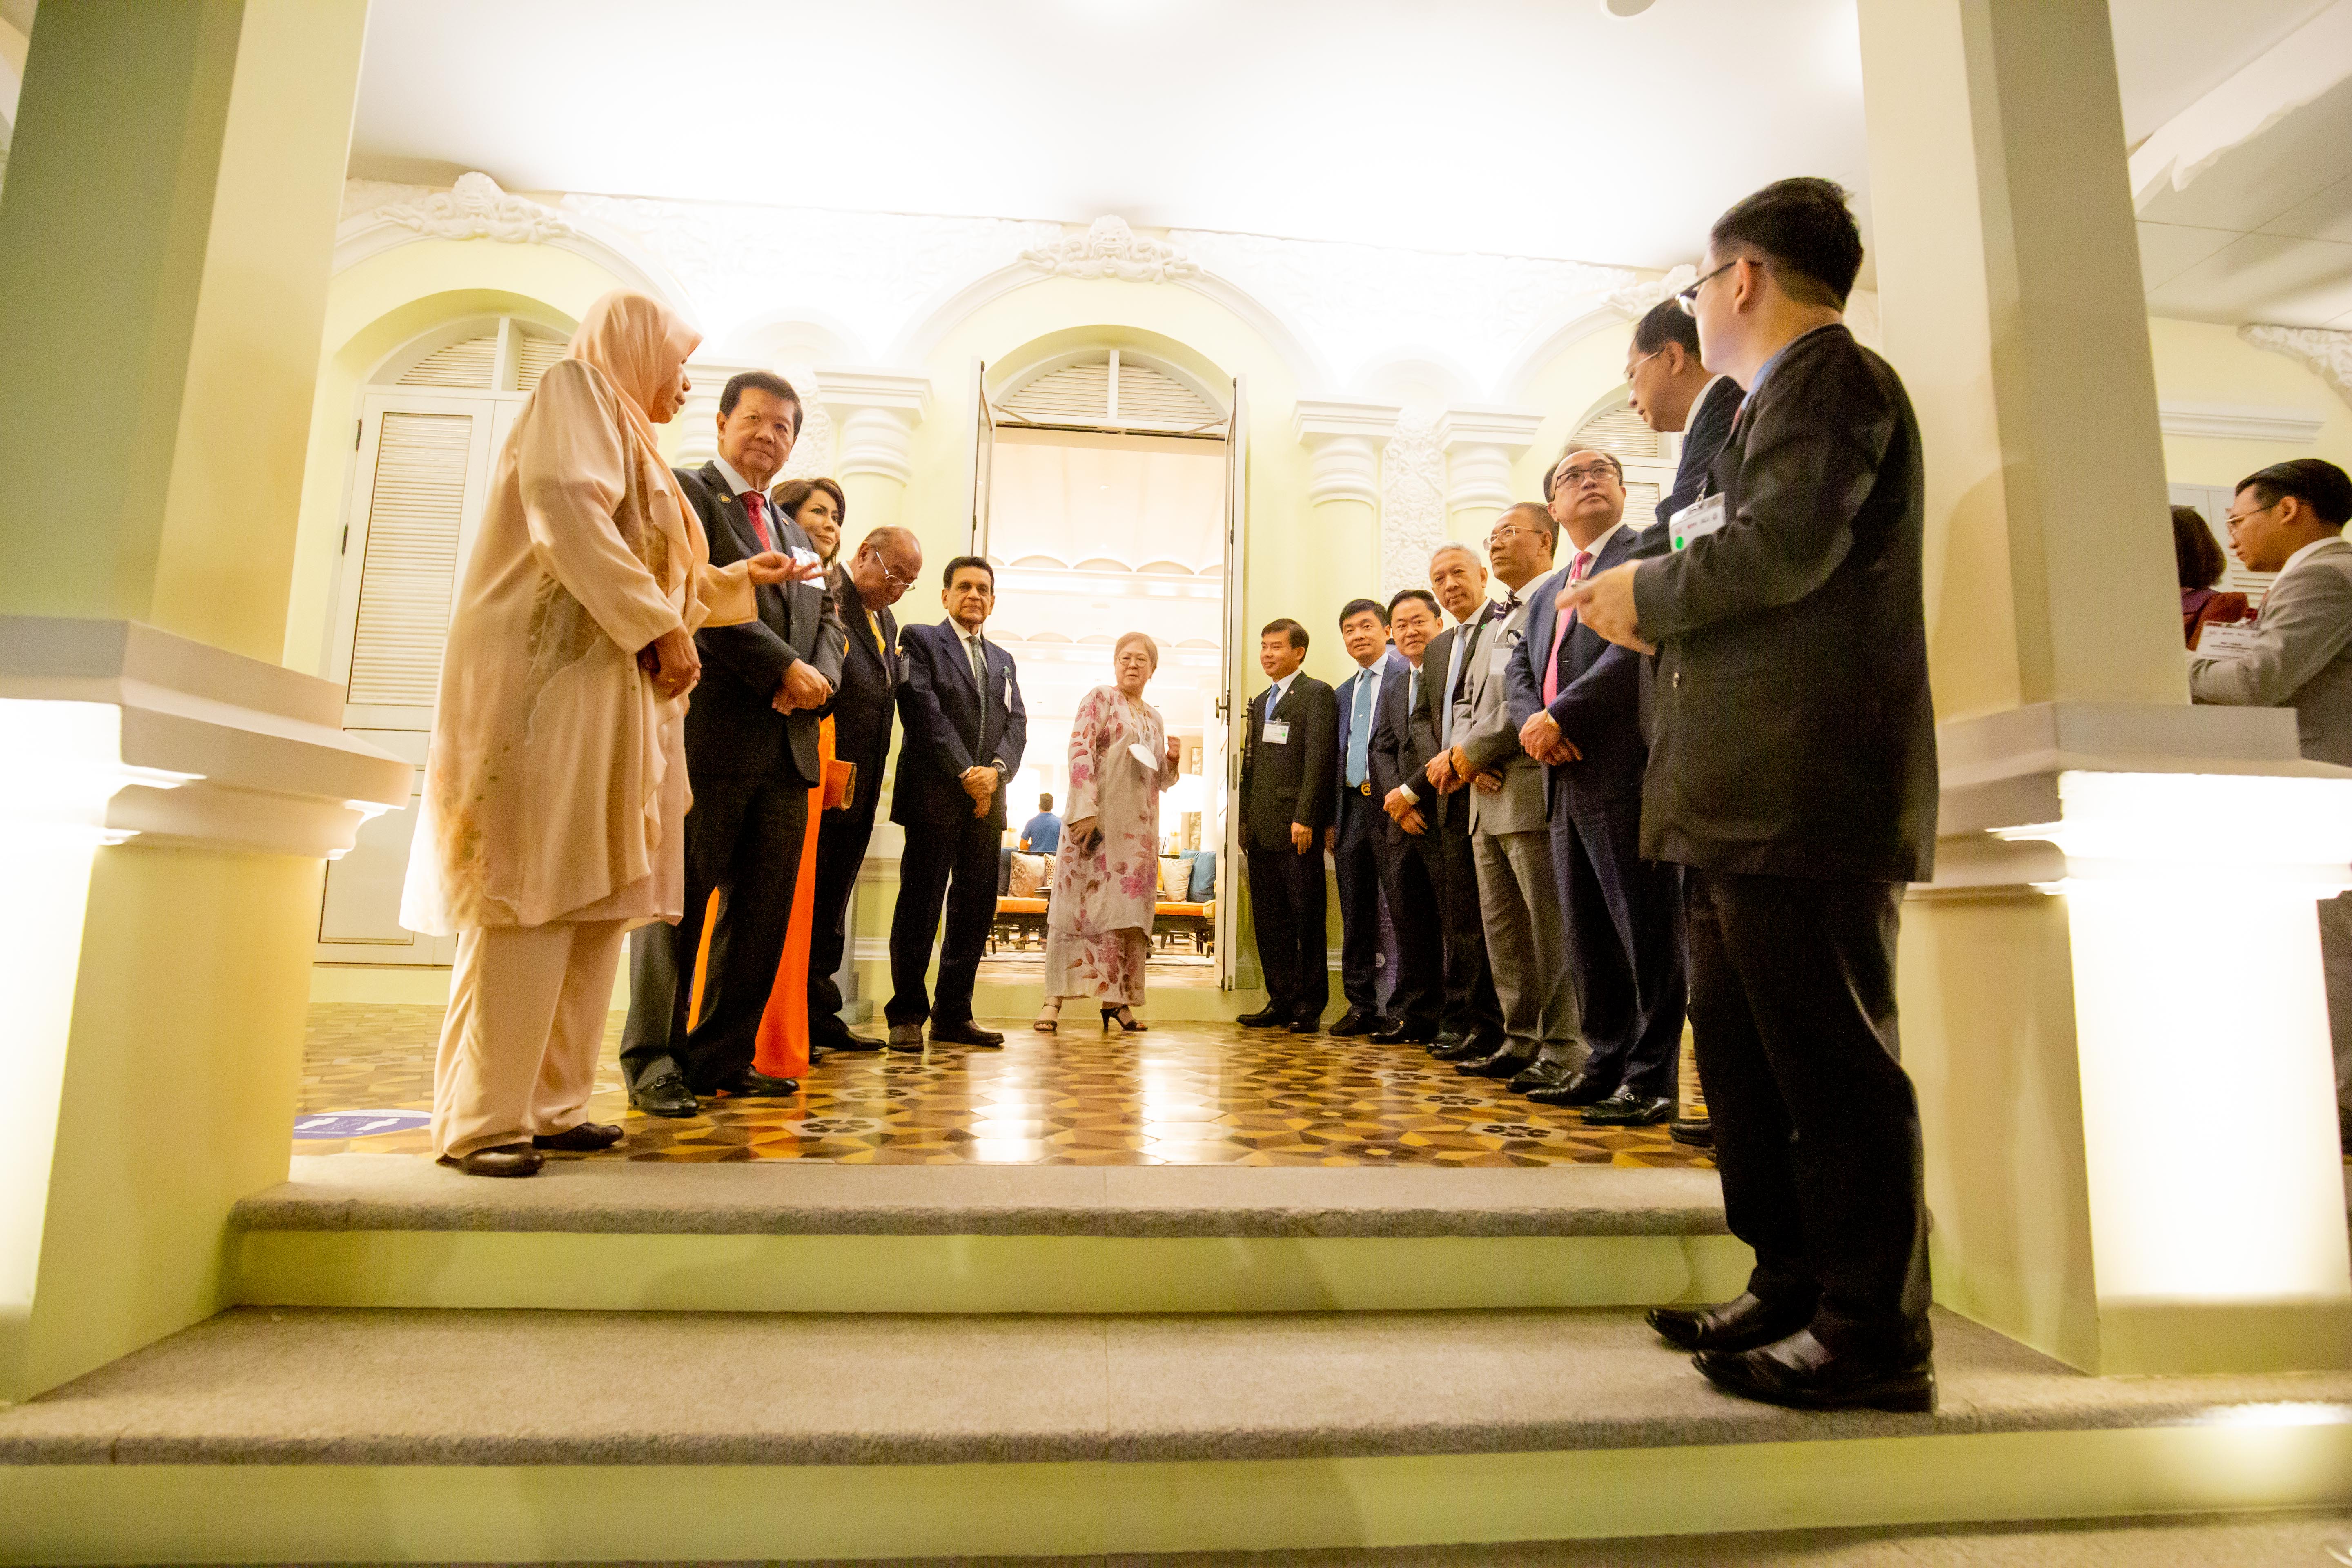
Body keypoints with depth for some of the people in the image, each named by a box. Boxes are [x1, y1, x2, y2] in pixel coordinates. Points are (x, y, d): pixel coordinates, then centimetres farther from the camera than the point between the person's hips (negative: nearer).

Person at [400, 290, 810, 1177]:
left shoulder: (624, 438, 29)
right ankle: (479, 1122, -7)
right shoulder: (577, 388, 4)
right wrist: (660, 628, -16)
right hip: (556, 679, -9)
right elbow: (567, 512, -16)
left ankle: (551, 1105, 8)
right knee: (534, 896, -12)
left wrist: (737, 579, 40)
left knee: (596, 902, 3)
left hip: (610, 692, 9)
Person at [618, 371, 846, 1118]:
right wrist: (784, 669, -13)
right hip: (708, 734, -7)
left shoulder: (794, 534, 26)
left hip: (787, 747, 7)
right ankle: (652, 1060, 12)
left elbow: (827, 620, 19)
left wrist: (818, 675, -2)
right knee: (681, 903, 0)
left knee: (763, 914, 7)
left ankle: (723, 1058, 17)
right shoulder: (682, 492, 3)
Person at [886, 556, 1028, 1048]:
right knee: (920, 904, -3)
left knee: (975, 909, 4)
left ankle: (953, 1014, 12)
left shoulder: (1002, 660, 24)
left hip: (987, 799, 5)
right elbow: (924, 711, -6)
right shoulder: (920, 640, 8)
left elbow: (1017, 723, 12)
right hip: (935, 794, -5)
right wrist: (965, 772, -14)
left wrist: (996, 769, -8)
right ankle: (907, 1014, 5)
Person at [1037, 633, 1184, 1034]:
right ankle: (1055, 999, -5)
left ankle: (1116, 998, 9)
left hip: (1139, 829, 6)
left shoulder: (1155, 718, 21)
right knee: (1082, 903, -7)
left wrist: (1173, 760, 2)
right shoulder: (1099, 698, 3)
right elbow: (1080, 752, -10)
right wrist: (1085, 811, -21)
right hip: (1098, 819, -6)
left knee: (1129, 908, 4)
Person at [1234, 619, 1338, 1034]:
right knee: (1268, 919, 7)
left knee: (1306, 918, -1)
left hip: (1296, 826, -7)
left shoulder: (1317, 694, -1)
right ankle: (1281, 1000, 15)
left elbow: (1319, 760, -10)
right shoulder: (1260, 702, 23)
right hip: (1262, 829, 7)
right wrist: (1245, 820, 14)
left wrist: (1305, 817, -18)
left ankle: (1310, 1005, 6)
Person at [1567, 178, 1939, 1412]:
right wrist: (1659, 613, 12)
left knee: (1829, 1059, -3)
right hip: (1751, 795, 10)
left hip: (1804, 790, -10)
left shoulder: (1825, 374, -3)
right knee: (1746, 1055, 14)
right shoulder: (1789, 398, 27)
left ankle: (1875, 1334, 10)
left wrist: (1648, 592, -5)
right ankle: (1794, 1290, 26)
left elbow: (1782, 548, -19)